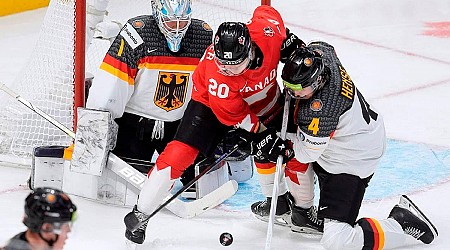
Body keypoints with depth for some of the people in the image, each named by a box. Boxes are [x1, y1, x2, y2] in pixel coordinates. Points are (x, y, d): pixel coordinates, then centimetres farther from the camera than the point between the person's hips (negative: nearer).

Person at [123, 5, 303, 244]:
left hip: (264, 102, 5)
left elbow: (266, 12, -6)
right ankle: (141, 214, -6)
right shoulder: (216, 72, -40)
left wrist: (288, 39, -5)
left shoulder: (267, 32, -33)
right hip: (211, 102, -5)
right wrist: (261, 132, -26)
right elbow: (233, 114, -27)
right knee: (181, 152, -16)